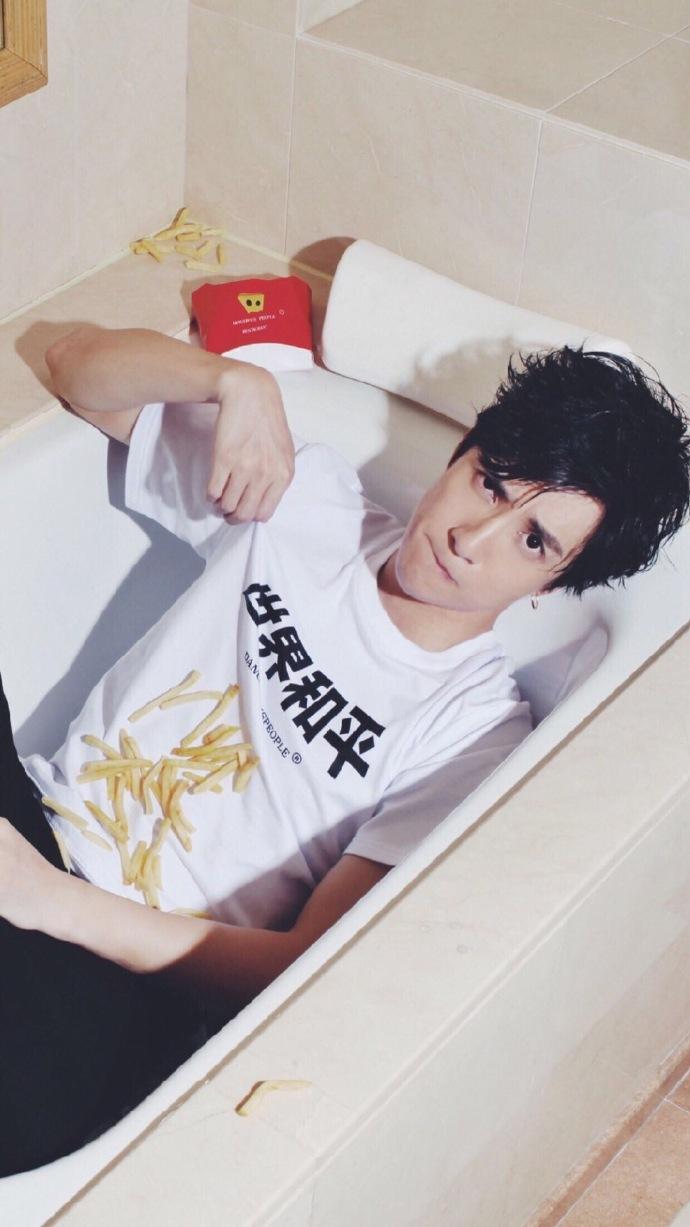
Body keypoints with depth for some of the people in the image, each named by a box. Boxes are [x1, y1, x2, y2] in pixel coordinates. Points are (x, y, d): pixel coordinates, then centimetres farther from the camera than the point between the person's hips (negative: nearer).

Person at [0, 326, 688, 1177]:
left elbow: (308, 972, -12)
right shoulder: (300, 498, 6)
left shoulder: (477, 739, -6)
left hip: (126, 984, -4)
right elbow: (81, 364, 13)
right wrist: (236, 378, -8)